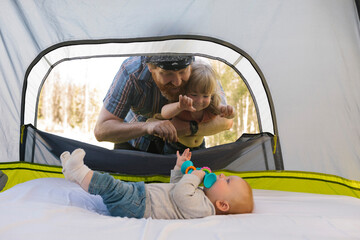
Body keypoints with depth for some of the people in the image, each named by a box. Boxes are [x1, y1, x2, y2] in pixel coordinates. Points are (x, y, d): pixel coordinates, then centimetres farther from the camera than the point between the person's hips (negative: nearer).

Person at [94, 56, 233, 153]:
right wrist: (147, 127, -53)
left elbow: (226, 121, -23)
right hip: (135, 138, 0)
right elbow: (101, 131, -36)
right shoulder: (131, 72, -36)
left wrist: (190, 128, -42)